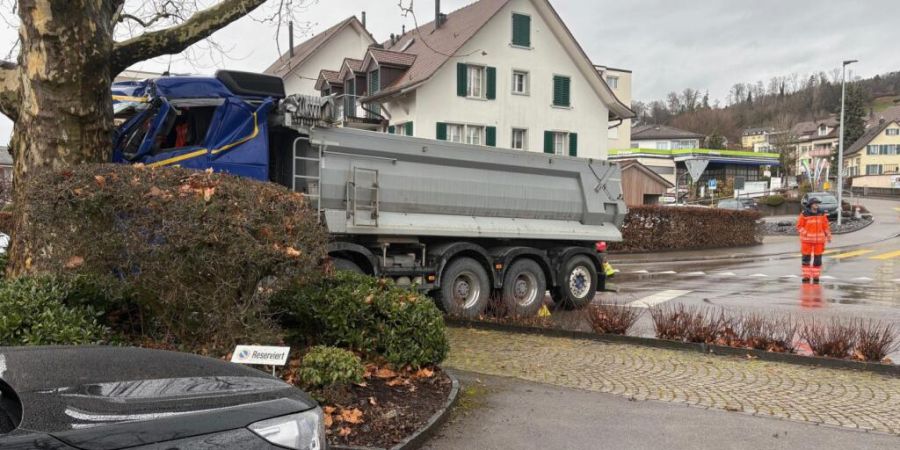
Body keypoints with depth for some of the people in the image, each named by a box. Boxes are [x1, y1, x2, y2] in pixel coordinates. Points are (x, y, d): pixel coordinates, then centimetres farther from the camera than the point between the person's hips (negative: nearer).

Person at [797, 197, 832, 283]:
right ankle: (806, 276, 10)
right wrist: (805, 233, -17)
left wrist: (828, 235, -1)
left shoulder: (822, 214, 2)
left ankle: (816, 276, 12)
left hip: (819, 240, 2)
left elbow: (826, 226, 7)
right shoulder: (804, 214, -6)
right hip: (807, 240, -2)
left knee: (817, 259, 3)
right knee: (806, 258, 2)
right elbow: (799, 226, -3)